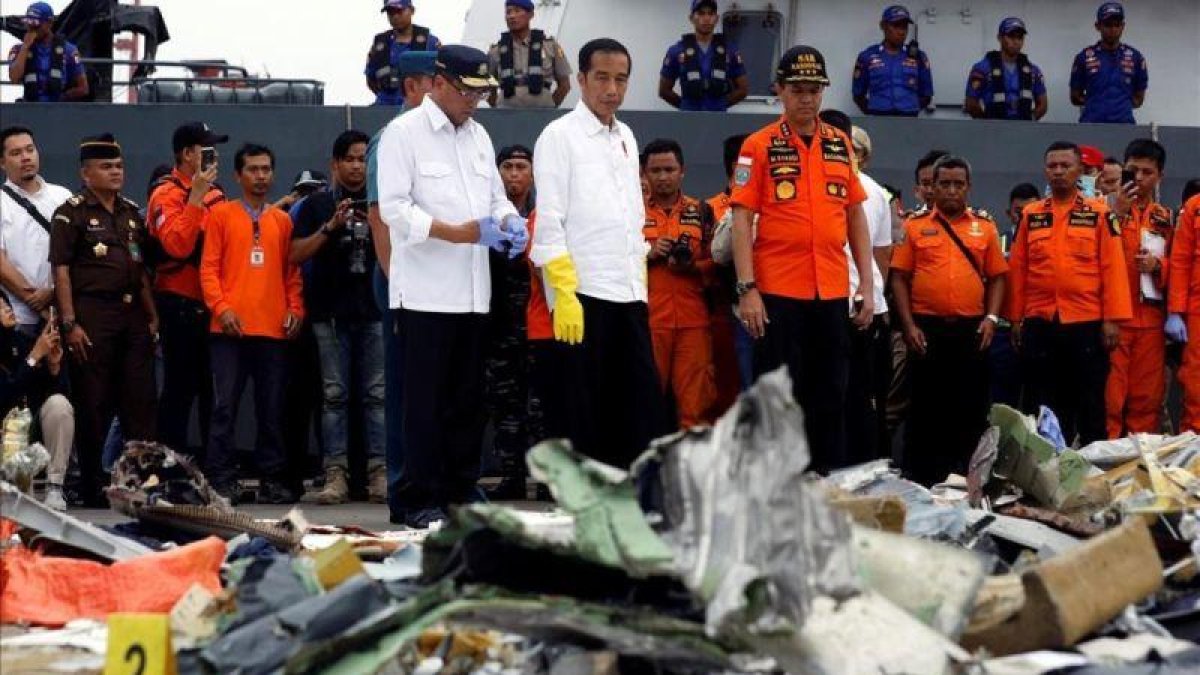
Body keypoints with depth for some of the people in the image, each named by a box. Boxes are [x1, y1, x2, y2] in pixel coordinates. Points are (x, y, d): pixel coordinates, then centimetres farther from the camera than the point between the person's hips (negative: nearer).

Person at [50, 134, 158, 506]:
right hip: (92, 315, -6)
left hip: (133, 314, 6)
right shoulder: (71, 213, -4)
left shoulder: (132, 212, 15)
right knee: (93, 405, -1)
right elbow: (61, 269, -9)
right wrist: (69, 323, -15)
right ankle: (92, 485, 7)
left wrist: (152, 316, 13)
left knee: (141, 402, 7)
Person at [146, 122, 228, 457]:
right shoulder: (167, 195, -10)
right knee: (180, 386, -3)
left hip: (214, 304, 7)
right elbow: (177, 246, -25)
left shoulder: (214, 193, 12)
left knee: (213, 384, 13)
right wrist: (195, 197, -24)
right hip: (181, 305, -7)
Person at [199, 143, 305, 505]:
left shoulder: (282, 220, 15)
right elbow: (208, 268, 1)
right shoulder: (221, 214, 7)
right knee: (225, 407, -4)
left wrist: (295, 309, 1)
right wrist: (221, 307, -12)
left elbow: (292, 271, 15)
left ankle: (271, 480, 9)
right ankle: (221, 481, -2)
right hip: (231, 328, -3)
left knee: (272, 410, 5)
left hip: (274, 328, 3)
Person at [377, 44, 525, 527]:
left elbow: (496, 196, 22)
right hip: (425, 291, -6)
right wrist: (459, 232, -21)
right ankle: (416, 500, 0)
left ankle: (461, 491, 17)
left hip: (473, 291, 6)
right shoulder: (404, 132, -5)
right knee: (424, 400, -4)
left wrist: (510, 222, -2)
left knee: (467, 398, 9)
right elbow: (393, 206, -12)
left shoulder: (479, 135, 16)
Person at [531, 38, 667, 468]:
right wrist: (565, 295, -16)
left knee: (643, 404, 2)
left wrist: (642, 285, 12)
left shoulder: (626, 138, 16)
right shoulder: (560, 136, -4)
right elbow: (549, 223, -9)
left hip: (629, 292, 6)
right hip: (582, 293, -6)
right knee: (585, 411, -1)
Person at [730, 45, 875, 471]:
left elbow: (856, 216, 14)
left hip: (832, 292, 4)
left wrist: (867, 286, 8)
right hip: (777, 292, -4)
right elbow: (742, 219, -6)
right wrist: (747, 290, -14)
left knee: (830, 396, 8)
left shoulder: (840, 144, 11)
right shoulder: (760, 146, -2)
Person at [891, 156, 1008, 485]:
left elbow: (997, 276, 10)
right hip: (927, 328, -1)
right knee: (926, 406, 3)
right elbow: (900, 277, 2)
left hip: (972, 329, 2)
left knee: (971, 406, 3)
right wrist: (908, 325, -6)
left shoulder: (985, 227, 10)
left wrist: (991, 318, -3)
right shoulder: (915, 226, 5)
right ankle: (919, 479, 8)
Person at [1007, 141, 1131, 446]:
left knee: (1090, 405, 4)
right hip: (1039, 325, 2)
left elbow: (1113, 268, -3)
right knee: (1042, 406, 7)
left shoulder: (1099, 214, 1)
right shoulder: (1030, 215, 8)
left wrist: (1112, 319, -8)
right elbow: (1018, 270, 8)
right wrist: (1016, 319, 4)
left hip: (1087, 324, -2)